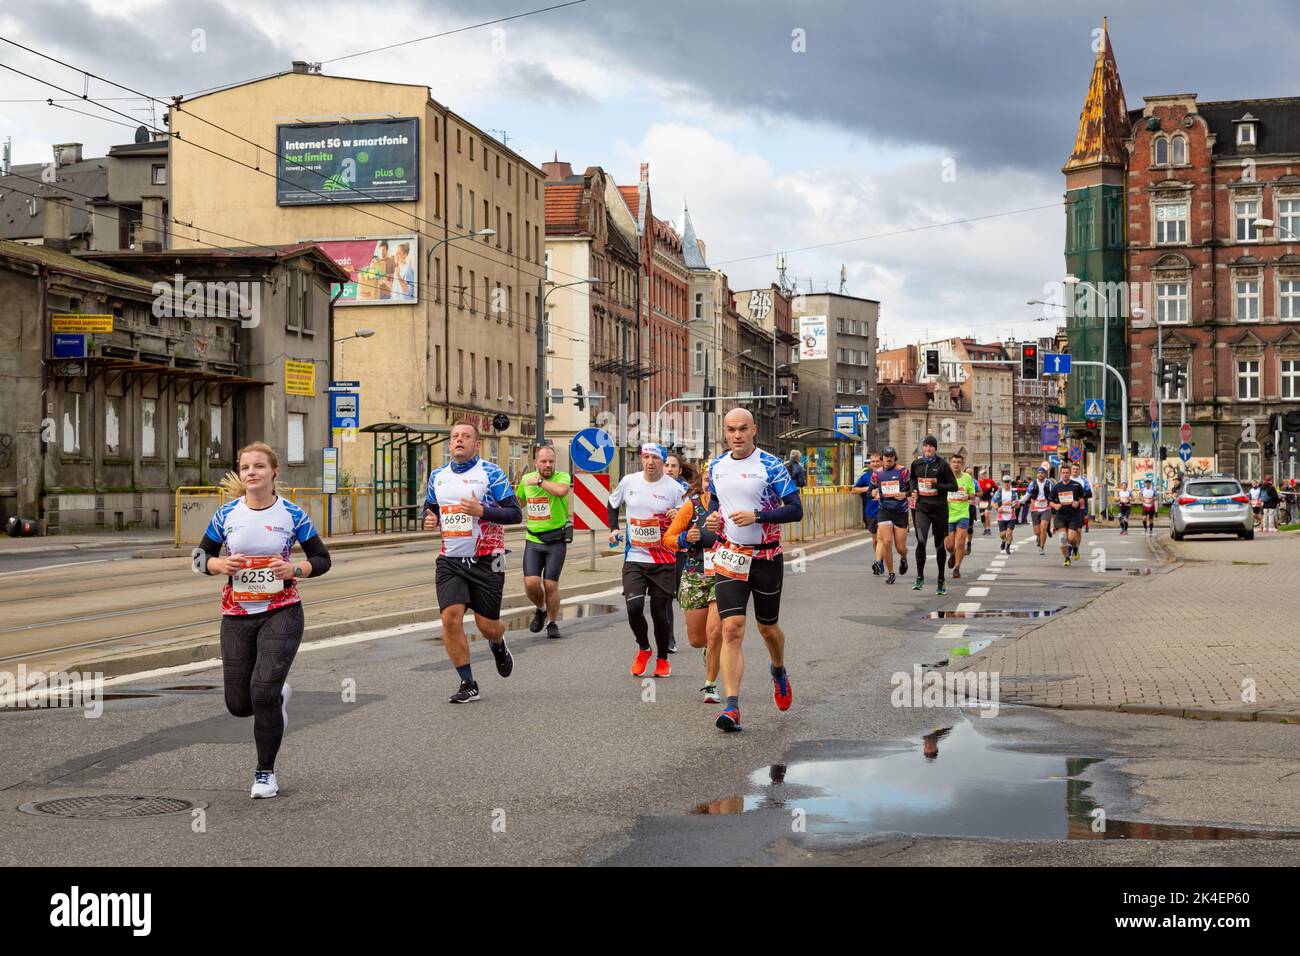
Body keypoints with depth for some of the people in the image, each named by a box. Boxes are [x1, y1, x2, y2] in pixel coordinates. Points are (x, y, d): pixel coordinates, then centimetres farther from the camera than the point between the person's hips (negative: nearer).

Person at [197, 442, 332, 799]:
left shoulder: (291, 514, -4)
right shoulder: (226, 514, 0)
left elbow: (322, 559, 3)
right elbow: (200, 556, 9)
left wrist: (295, 569, -17)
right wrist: (221, 565, -12)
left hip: (281, 612, -3)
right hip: (237, 615, 3)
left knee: (264, 692, -16)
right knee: (239, 703, 3)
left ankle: (265, 771, 5)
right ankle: (278, 695, 41)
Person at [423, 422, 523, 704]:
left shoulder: (491, 473, -6)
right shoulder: (437, 476, 9)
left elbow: (515, 513, -9)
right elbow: (430, 508, 25)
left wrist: (481, 511, -23)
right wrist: (430, 519, 1)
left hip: (486, 561, -3)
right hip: (450, 561, 3)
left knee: (487, 624, 2)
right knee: (451, 618, -13)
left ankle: (498, 645, 42)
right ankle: (468, 685, -1)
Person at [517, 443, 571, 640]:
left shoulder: (562, 477, -8)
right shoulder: (526, 478, 6)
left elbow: (561, 490, -34)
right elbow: (519, 502, 26)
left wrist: (539, 481, -23)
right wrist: (514, 490, 6)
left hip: (556, 541, -3)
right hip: (533, 540, 3)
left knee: (550, 584, -2)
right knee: (531, 583, -10)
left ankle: (552, 623, 20)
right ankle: (540, 610, 22)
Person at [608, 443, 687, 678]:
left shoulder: (674, 488, -4)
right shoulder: (628, 482, 3)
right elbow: (613, 504, 23)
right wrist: (614, 529, 9)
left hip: (664, 561, -1)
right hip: (634, 558, 1)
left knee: (661, 612, 0)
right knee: (634, 607, -14)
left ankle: (662, 659, 22)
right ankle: (643, 649, 14)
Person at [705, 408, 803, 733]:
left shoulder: (770, 465, -10)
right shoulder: (717, 466, 5)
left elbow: (795, 509, -13)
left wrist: (757, 516, -24)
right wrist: (712, 516, 2)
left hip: (767, 557, -2)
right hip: (731, 556, 2)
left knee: (767, 628, 14)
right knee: (731, 628, -12)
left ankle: (779, 672, 48)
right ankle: (732, 707, -16)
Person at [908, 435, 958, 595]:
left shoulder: (942, 464, -4)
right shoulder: (916, 464, 6)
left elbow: (954, 486, -5)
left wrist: (935, 485, -17)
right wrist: (913, 491, 8)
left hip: (939, 508, -1)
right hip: (921, 508, 1)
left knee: (939, 545, 8)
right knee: (920, 540, -19)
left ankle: (941, 582, 21)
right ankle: (920, 578, -12)